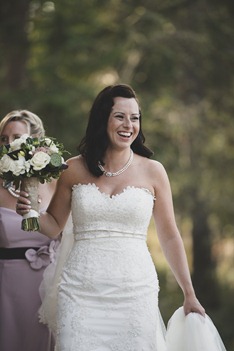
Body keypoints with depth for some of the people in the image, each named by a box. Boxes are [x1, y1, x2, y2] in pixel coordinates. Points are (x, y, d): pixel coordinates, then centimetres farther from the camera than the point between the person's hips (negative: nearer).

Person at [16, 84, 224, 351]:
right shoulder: (74, 169, 4)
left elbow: (169, 238, 8)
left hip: (135, 292, 0)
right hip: (81, 293, 0)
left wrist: (189, 295, 8)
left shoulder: (153, 171, 3)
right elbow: (54, 226, 13)